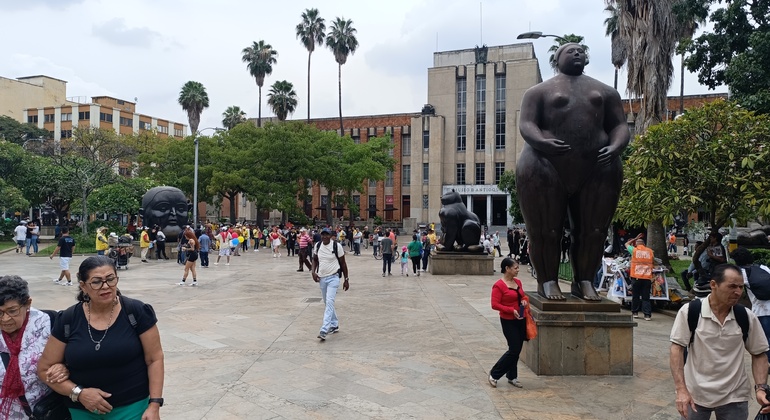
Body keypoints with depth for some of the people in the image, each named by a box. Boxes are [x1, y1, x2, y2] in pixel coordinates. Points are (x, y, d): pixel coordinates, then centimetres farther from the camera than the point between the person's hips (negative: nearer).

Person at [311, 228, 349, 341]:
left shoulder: (337, 246, -11)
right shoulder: (318, 245, 1)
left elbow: (343, 263, -3)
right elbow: (315, 260, 17)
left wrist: (346, 279, -2)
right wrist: (313, 271, -1)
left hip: (333, 278, -6)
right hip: (321, 278, 6)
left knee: (329, 303, -16)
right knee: (327, 303, 16)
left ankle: (324, 330, -21)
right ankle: (334, 325, 33)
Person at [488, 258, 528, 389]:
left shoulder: (517, 282, 6)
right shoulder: (499, 285, -16)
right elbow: (495, 305, -18)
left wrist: (525, 300, -2)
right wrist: (512, 310, -24)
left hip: (521, 320, 7)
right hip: (509, 322, -7)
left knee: (517, 350, 12)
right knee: (514, 350, -6)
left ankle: (512, 377, 27)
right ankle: (494, 374, 9)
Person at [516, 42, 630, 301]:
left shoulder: (605, 91, 21)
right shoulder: (541, 91, 11)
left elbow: (620, 126, 14)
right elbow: (526, 124, -1)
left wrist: (616, 147, -8)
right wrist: (542, 142, -22)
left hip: (596, 169, 4)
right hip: (547, 168, -3)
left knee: (594, 230, 3)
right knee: (547, 230, -5)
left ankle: (584, 282, 13)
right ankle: (548, 281, 5)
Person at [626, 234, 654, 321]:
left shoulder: (634, 250, 1)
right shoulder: (650, 251, 4)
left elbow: (627, 244, 19)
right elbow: (653, 261, 11)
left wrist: (636, 238, 25)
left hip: (636, 277, -1)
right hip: (647, 277, 1)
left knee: (636, 296, 12)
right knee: (646, 297, 3)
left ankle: (635, 312, 20)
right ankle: (647, 315, -3)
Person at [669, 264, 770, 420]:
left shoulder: (747, 317, -4)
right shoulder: (689, 311, -12)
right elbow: (677, 349, -12)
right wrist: (681, 389, -19)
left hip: (734, 397, 2)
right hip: (695, 394, -2)